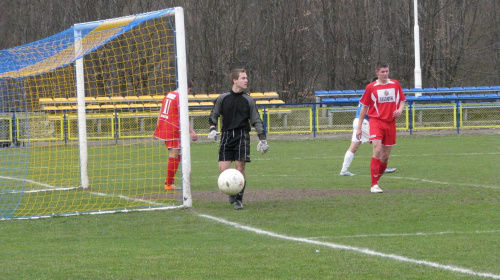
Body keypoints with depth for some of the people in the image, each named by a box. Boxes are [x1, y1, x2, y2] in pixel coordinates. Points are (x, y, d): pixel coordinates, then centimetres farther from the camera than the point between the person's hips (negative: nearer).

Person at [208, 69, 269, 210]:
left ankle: (239, 200, 5)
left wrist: (262, 138, 3)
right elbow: (214, 114, 16)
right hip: (226, 135, 0)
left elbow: (256, 120, 11)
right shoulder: (223, 98, 5)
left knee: (240, 168, -6)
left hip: (242, 136, 0)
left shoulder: (248, 100, 7)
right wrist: (212, 128, -1)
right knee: (223, 169, -9)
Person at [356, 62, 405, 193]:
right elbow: (364, 107, 6)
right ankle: (374, 185, -19)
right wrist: (359, 127, 4)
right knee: (377, 151, -20)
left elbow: (402, 100, 18)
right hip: (376, 121, -4)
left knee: (385, 156, 6)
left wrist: (400, 110, -6)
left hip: (390, 123, 4)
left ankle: (376, 179, 25)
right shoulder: (371, 87, 0)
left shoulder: (395, 84, 8)